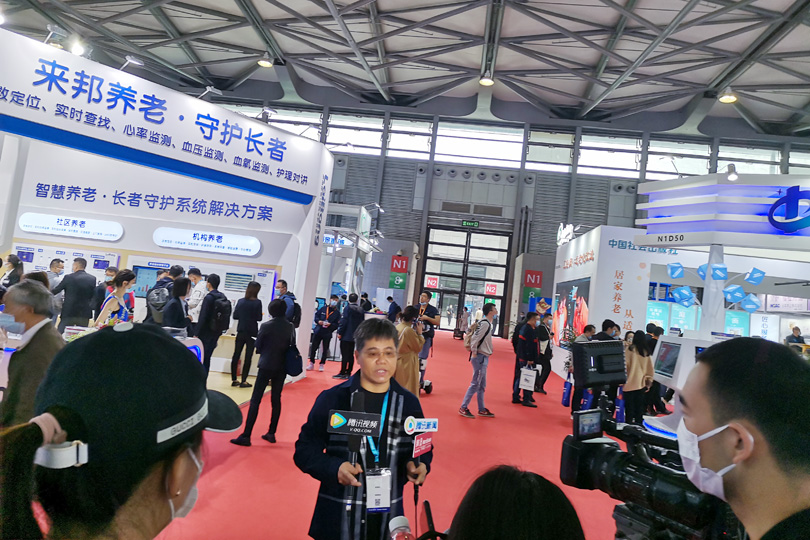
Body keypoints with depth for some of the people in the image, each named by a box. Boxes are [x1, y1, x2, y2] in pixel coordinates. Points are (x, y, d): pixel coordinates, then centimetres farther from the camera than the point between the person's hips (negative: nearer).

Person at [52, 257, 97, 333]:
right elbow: (93, 296, 3)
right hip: (84, 314, 2)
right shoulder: (92, 279, 0)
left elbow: (55, 291, 4)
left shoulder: (68, 277, -6)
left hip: (68, 313, -2)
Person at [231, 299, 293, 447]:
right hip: (282, 367, 4)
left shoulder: (266, 326, -11)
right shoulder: (290, 327, -1)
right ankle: (271, 433, 18)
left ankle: (246, 436, -2)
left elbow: (257, 346, -3)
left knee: (255, 401, -1)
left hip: (266, 366, -4)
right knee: (276, 400, 13)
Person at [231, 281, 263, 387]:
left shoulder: (241, 301, 0)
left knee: (236, 355, 12)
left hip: (240, 332, 4)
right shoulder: (257, 302, -12)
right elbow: (259, 318, -11)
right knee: (248, 357, 3)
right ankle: (243, 381, 5)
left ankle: (234, 380, 17)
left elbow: (235, 316, 2)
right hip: (252, 333, -4)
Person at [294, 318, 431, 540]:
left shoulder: (409, 403, 1)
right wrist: (334, 468, -23)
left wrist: (419, 466, -10)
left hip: (388, 516, 3)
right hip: (338, 517, -2)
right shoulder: (332, 399, -9)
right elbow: (305, 449, -6)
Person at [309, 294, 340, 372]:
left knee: (325, 349, 6)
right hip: (318, 331, 2)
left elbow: (337, 325, -4)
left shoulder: (337, 313, 0)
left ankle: (322, 364, 20)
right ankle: (311, 363, 17)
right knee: (313, 347, 5)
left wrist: (330, 324, -19)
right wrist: (318, 321, -8)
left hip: (327, 333, -1)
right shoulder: (323, 308, 5)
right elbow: (316, 316, 10)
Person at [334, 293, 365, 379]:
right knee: (351, 355, 11)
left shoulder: (348, 308, -9)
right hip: (354, 336, 6)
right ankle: (348, 373, 13)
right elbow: (362, 323, 11)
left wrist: (340, 332, -9)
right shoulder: (361, 310, 7)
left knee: (344, 355, -3)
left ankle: (342, 373, -1)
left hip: (346, 336, -6)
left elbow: (343, 321, -14)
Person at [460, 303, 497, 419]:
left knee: (482, 385, 15)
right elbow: (474, 338, -23)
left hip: (484, 357, 10)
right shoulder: (485, 323, -18)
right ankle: (463, 408, 3)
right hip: (480, 357, -10)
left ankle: (481, 409, 24)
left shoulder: (489, 324, 12)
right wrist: (474, 352, -16)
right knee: (476, 384, -4)